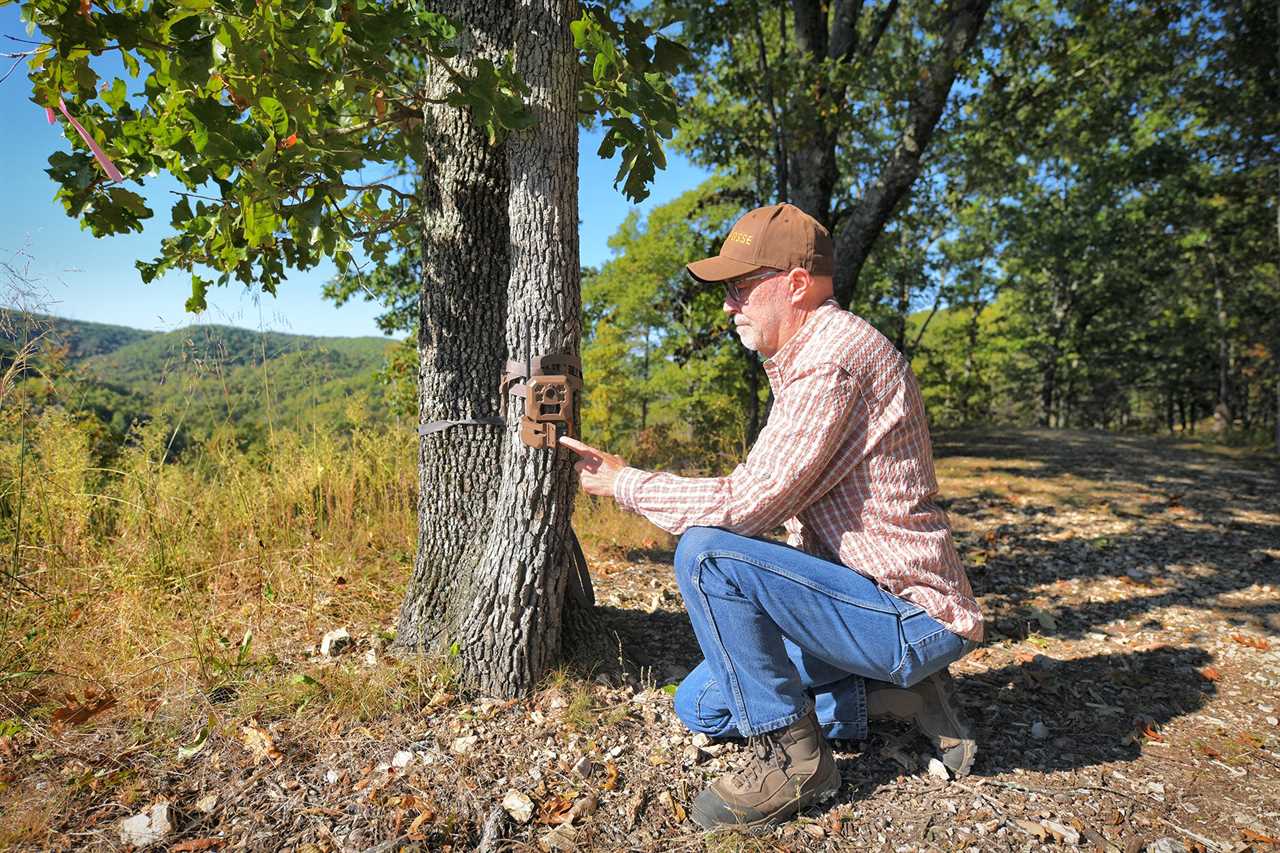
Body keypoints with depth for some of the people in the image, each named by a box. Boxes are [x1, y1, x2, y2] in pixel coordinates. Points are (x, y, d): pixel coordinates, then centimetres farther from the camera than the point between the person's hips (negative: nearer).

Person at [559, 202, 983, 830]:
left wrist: (621, 481, -15)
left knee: (706, 553, -28)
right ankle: (898, 694, 11)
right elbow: (778, 501, 16)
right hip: (865, 594, 10)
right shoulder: (807, 356, 12)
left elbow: (749, 503, -27)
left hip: (913, 616, -10)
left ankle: (792, 756, -9)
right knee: (700, 706, 10)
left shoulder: (832, 353, -22)